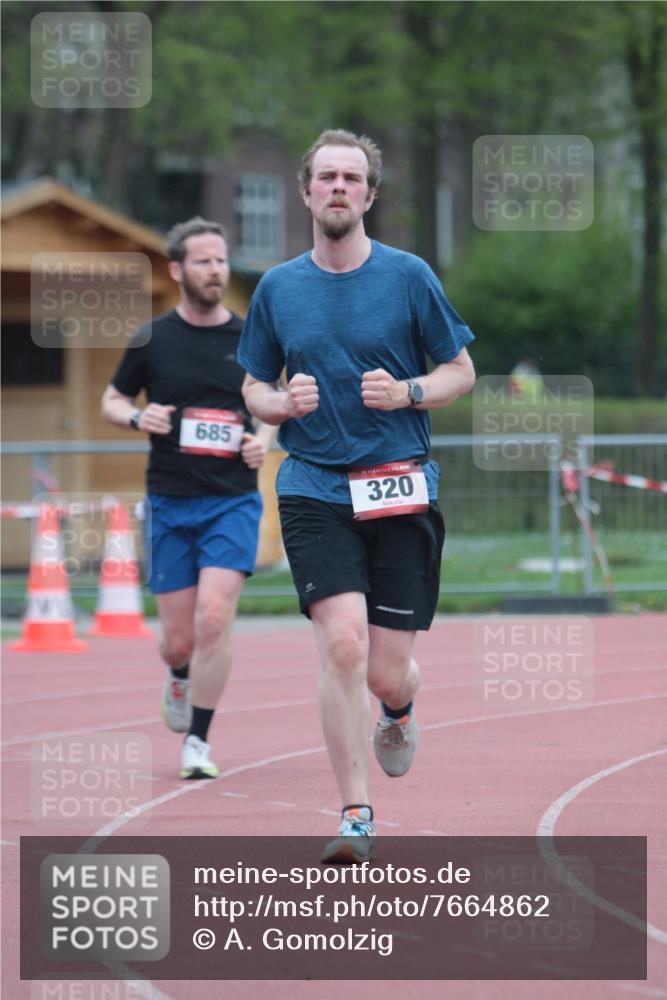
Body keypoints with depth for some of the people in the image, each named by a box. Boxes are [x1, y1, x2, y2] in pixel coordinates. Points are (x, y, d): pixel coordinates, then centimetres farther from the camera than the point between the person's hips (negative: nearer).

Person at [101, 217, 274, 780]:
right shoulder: (152, 340, 1)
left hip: (234, 501, 0)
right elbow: (112, 401, 12)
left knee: (214, 618, -18)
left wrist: (264, 438, -3)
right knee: (180, 639, 2)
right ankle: (180, 678, 40)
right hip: (169, 505, 0)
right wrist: (138, 418, -10)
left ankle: (198, 740, -7)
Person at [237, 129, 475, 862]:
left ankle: (399, 712, 39)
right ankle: (355, 816, -9)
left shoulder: (408, 277, 0)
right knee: (343, 643, -19)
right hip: (314, 491, 1)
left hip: (401, 491, 0)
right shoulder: (277, 288, 6)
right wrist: (284, 404, -7)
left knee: (387, 674, -1)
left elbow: (460, 371, 7)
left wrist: (406, 392, -12)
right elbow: (254, 389, 15)